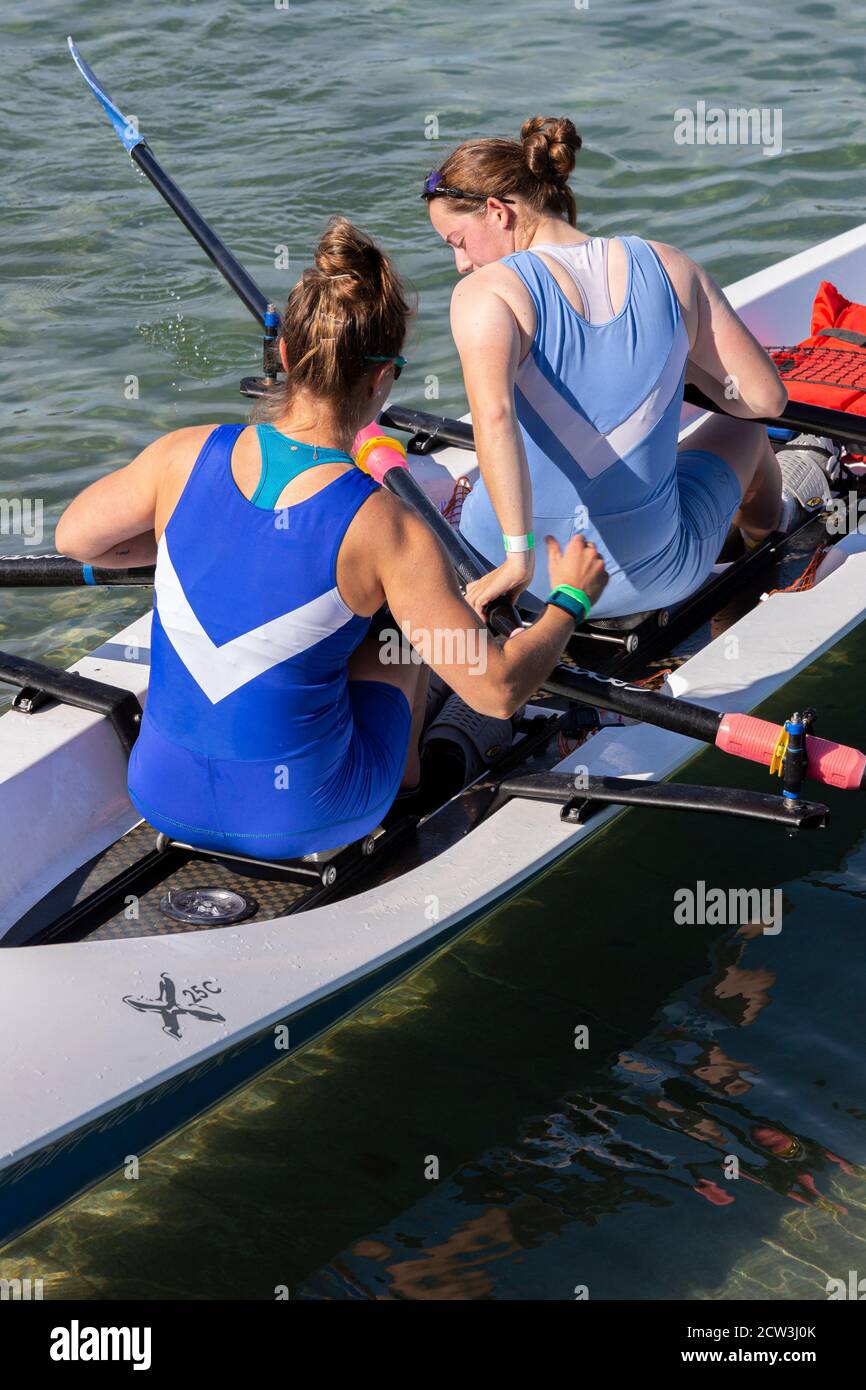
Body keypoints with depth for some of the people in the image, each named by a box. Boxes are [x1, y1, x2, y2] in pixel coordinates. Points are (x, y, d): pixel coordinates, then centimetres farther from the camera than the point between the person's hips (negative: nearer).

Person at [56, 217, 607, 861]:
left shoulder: (186, 454, -10)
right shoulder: (386, 528, -20)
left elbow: (74, 537, 8)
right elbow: (498, 690, -14)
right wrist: (570, 601, 4)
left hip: (161, 796, 3)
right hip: (297, 822, -3)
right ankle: (407, 779, 48)